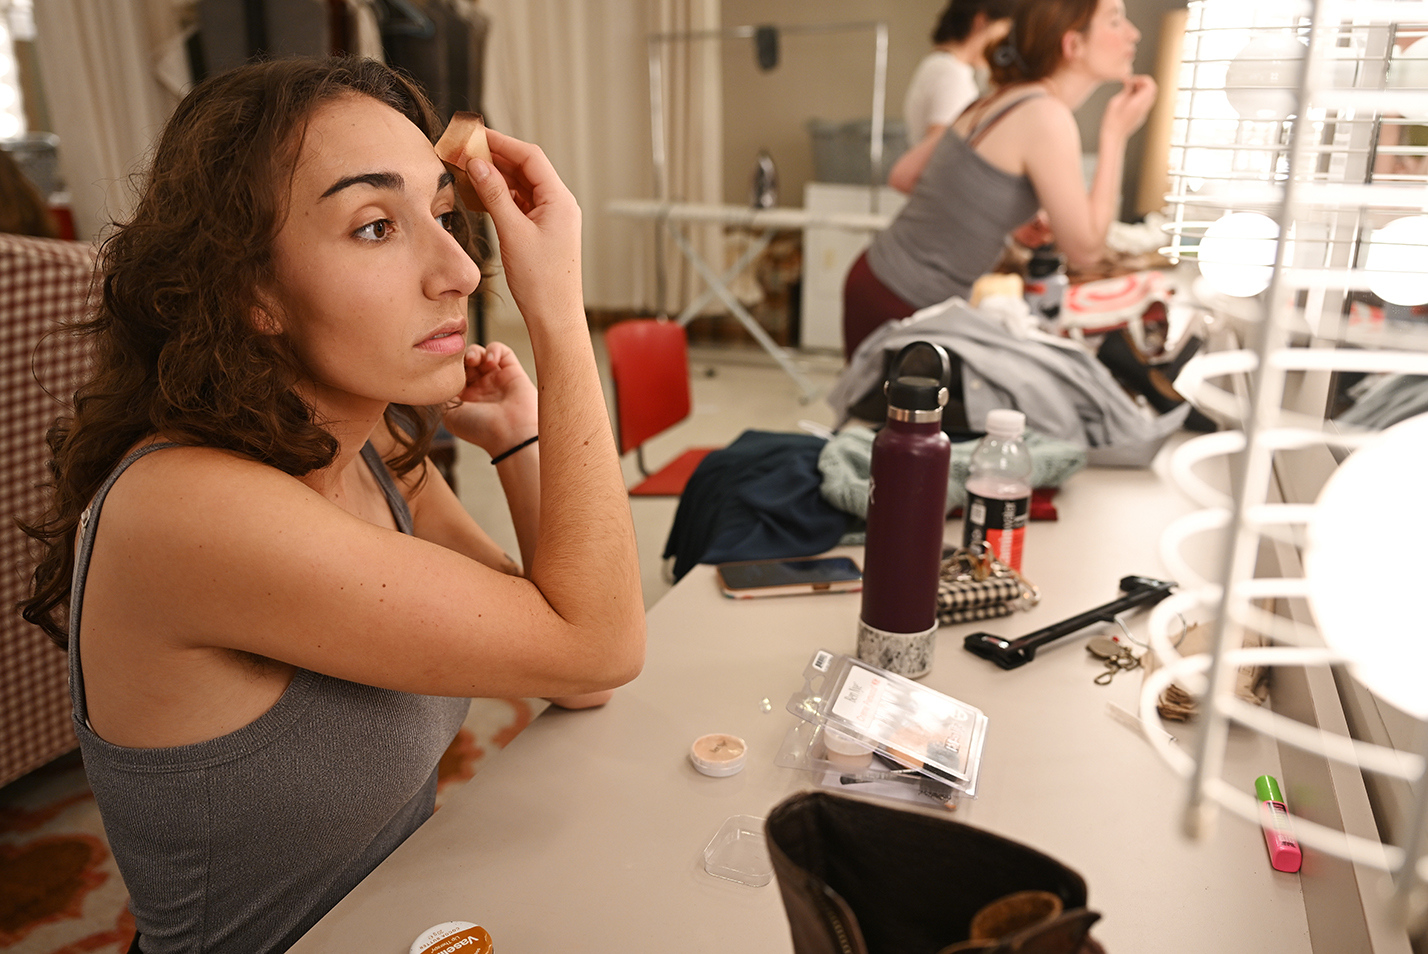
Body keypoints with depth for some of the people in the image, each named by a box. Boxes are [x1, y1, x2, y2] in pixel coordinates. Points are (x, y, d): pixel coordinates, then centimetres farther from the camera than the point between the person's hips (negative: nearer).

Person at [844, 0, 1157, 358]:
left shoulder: (999, 100, 8)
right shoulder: (1046, 117, -18)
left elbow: (905, 175, 14)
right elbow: (1084, 248, -16)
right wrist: (1115, 135, -9)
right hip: (901, 305, -9)